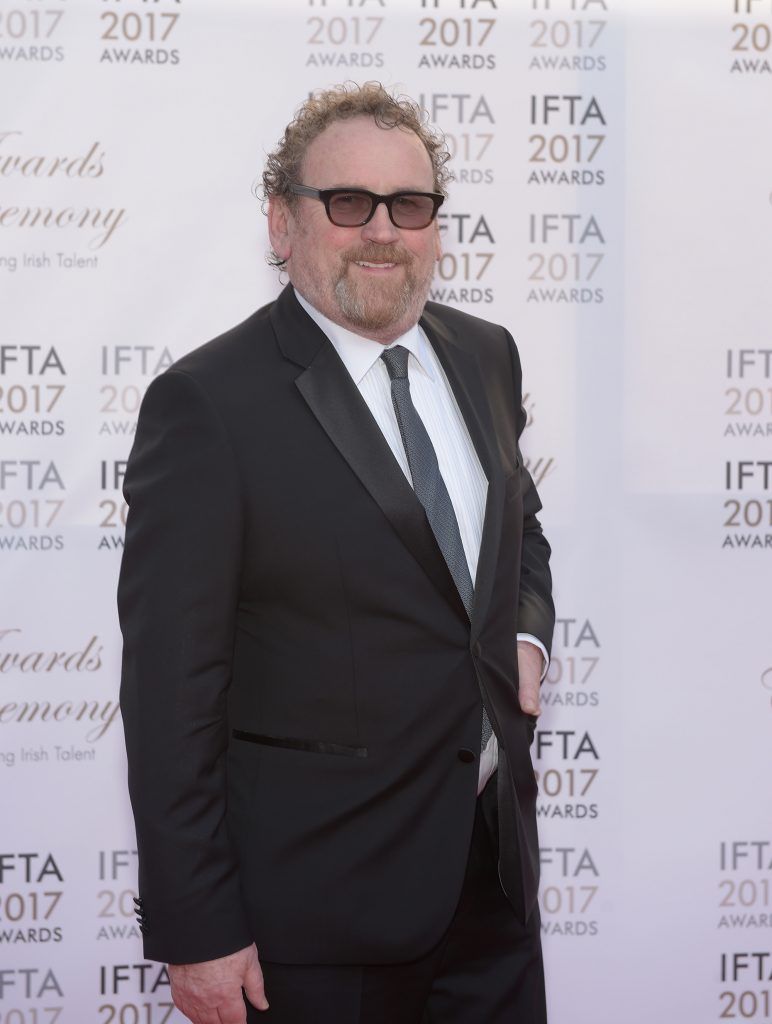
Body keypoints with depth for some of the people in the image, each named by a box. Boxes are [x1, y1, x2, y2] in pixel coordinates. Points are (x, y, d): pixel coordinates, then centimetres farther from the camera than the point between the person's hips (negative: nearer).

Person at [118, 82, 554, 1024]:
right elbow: (171, 690, -15)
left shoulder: (486, 356, 7)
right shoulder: (207, 404, -14)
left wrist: (526, 631, 3)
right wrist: (194, 934, -16)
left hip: (494, 872, 6)